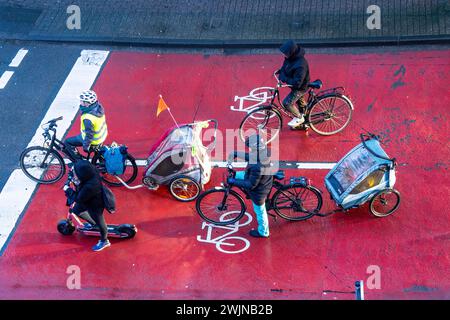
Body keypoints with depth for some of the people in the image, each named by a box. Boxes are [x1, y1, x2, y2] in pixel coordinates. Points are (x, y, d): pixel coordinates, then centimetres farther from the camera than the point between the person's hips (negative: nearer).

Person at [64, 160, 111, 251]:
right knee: (76, 210, 28)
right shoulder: (90, 174, -24)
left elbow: (78, 198, -30)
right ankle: (93, 223, 51)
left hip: (95, 206, -8)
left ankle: (104, 241, 44)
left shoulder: (90, 187, -46)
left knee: (99, 222, 17)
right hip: (88, 201, 8)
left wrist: (68, 190, -18)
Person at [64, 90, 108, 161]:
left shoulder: (88, 118, -37)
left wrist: (85, 146, -14)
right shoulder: (98, 107, -12)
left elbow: (89, 135, -28)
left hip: (94, 140, -8)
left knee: (67, 142, 3)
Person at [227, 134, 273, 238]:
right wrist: (237, 154, 1)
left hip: (258, 191, -7)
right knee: (236, 175, 19)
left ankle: (263, 232, 43)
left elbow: (251, 185, -32)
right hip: (262, 180, 7)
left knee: (260, 211, 19)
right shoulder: (264, 152, -20)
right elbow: (250, 157, 3)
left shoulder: (257, 167, -44)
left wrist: (233, 182, -23)